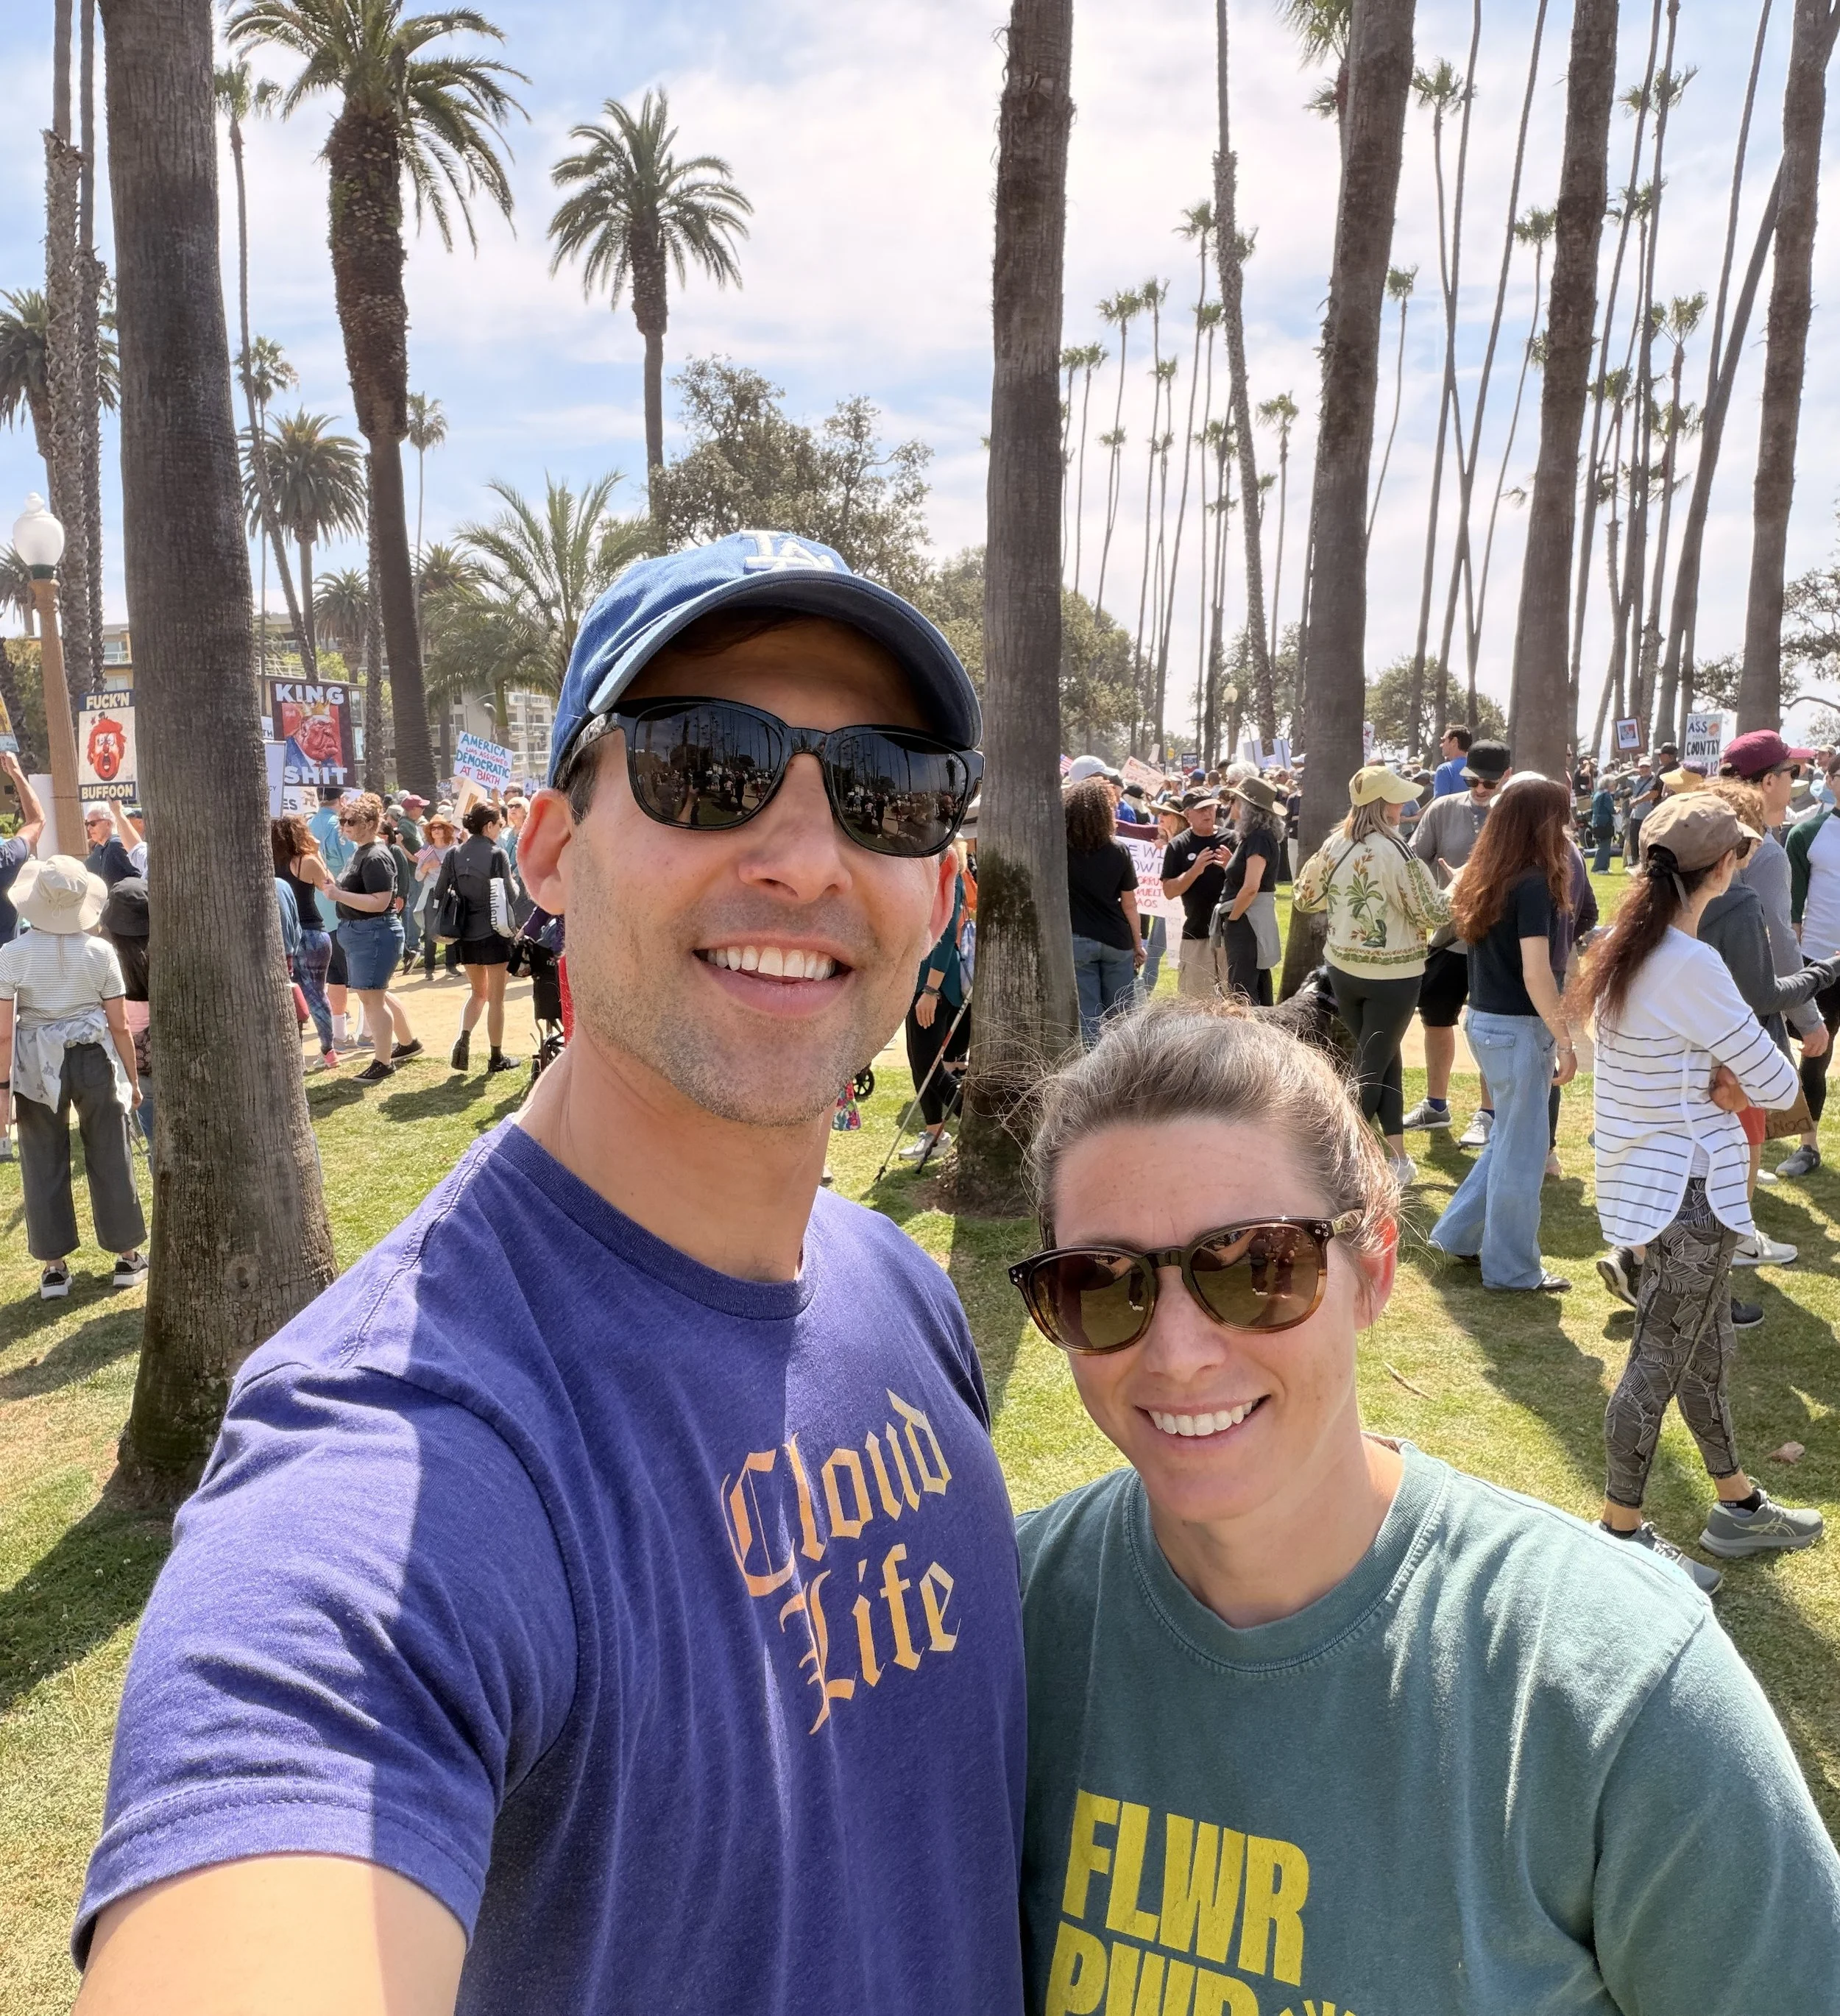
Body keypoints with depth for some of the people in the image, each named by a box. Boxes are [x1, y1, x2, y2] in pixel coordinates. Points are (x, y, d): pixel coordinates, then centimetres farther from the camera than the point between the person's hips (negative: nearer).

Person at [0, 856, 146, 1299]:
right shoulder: (100, 952, -7)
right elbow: (120, 1026, -4)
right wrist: (133, 1078, 7)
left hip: (37, 1067, 0)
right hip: (94, 1060, 0)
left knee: (44, 1165, 10)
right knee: (110, 1158, 12)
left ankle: (54, 1267, 18)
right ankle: (127, 1256, 21)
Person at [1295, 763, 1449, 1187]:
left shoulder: (1333, 847, -1)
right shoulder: (1396, 853, -20)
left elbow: (1304, 899, 10)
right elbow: (1433, 913, -16)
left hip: (1343, 970, 6)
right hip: (1393, 975, -6)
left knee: (1382, 1057, 19)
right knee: (1373, 1066, 7)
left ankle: (1397, 1157, 23)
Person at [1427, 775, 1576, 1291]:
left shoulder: (1486, 877, 7)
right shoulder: (1533, 884, -18)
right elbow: (1536, 976, -21)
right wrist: (1565, 1041, -16)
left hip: (1485, 1020, 8)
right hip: (1518, 1028, -8)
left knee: (1510, 1137, 22)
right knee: (1523, 1148, 4)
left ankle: (1460, 1234, 29)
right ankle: (1512, 1269, 16)